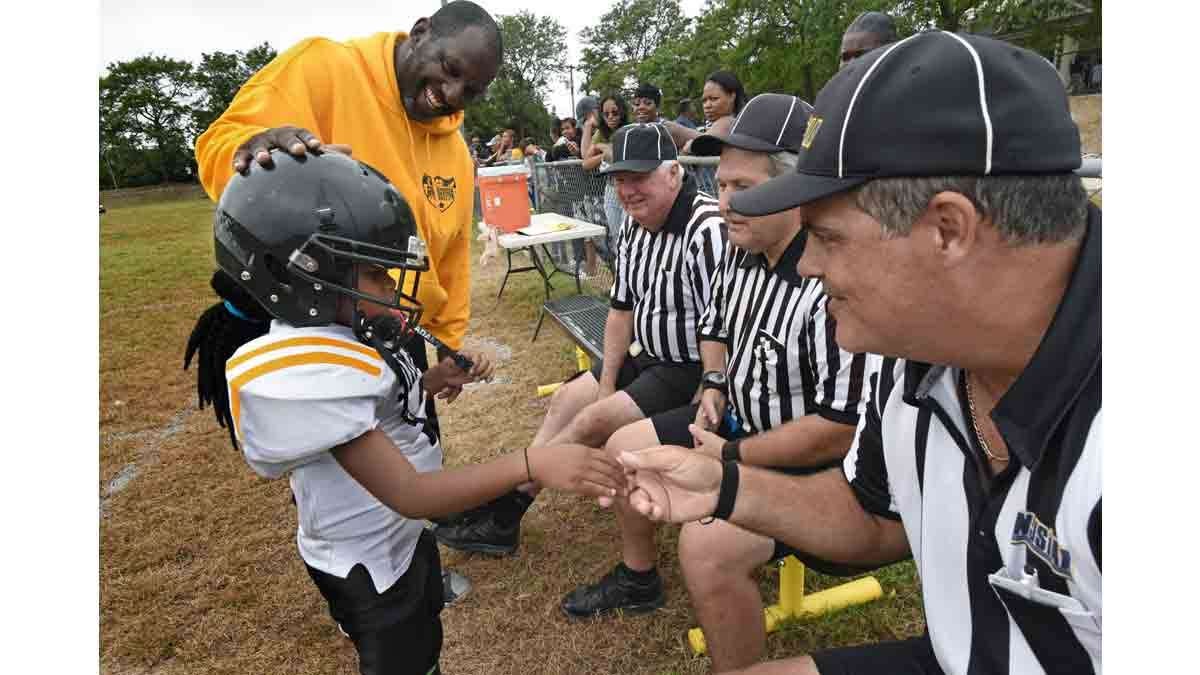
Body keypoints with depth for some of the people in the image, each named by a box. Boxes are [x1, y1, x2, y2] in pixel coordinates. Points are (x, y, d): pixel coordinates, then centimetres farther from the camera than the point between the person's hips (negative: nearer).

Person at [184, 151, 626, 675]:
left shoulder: (333, 330, -8)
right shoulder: (310, 374, -35)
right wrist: (532, 465, -42)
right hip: (367, 564, -8)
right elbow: (409, 494, -36)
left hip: (400, 536, 8)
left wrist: (436, 379, -5)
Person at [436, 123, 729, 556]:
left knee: (593, 422, -15)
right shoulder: (634, 225, 3)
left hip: (692, 371, -9)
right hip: (647, 355, 9)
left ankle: (503, 513, 5)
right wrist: (606, 384, 3)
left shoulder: (707, 232, -25)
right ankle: (503, 515, 15)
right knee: (567, 400, 7)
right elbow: (622, 308, 8)